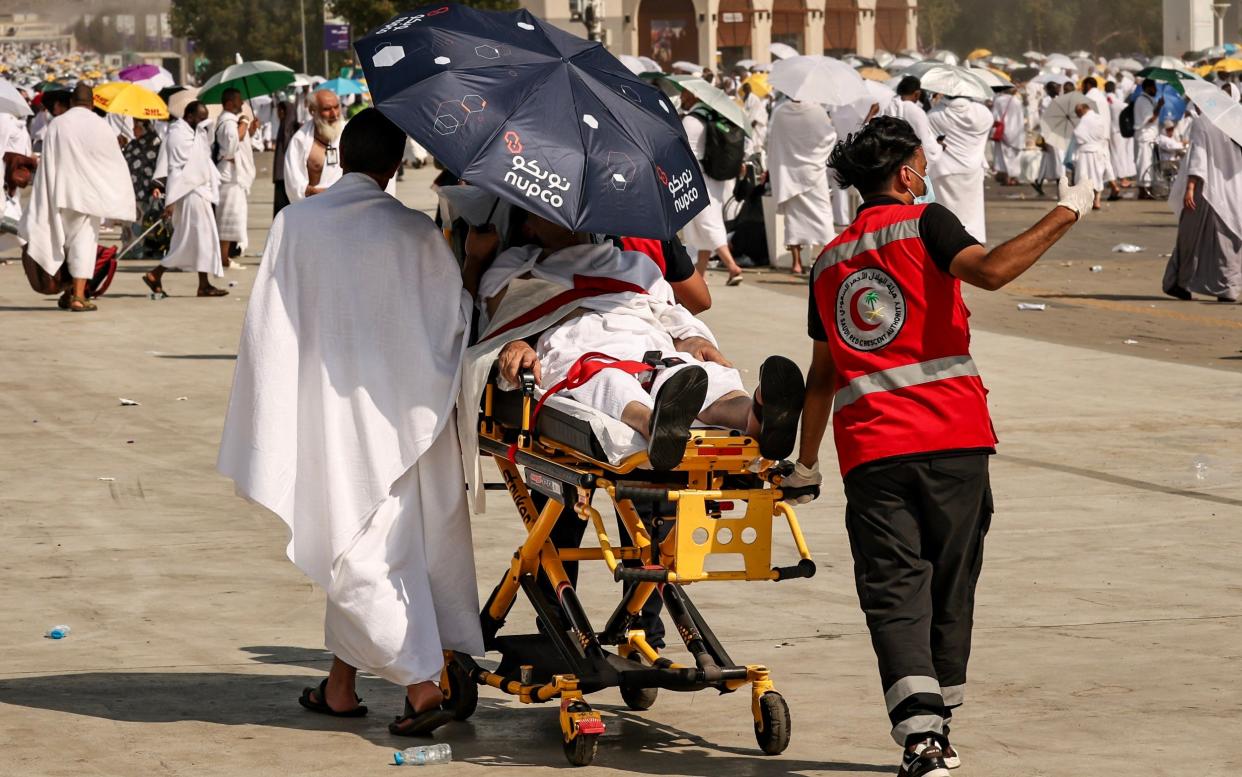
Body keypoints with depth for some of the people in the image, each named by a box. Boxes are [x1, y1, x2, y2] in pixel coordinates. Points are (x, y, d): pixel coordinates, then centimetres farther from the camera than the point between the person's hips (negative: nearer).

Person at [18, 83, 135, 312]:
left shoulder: (56, 125, -1)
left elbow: (47, 163, 0)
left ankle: (68, 292, 19)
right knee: (84, 241, 0)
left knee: (64, 242, 15)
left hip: (60, 192, 2)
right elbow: (115, 160, 1)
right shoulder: (99, 126, -6)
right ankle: (78, 295, -7)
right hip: (87, 193, -2)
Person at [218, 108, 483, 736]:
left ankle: (421, 682, -6)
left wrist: (270, 423, 2)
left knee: (358, 549, 2)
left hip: (332, 411, -2)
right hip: (406, 415, 2)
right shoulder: (418, 235, -4)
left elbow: (267, 325, -4)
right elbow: (459, 319, 0)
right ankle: (342, 680, 17)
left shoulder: (295, 225, -6)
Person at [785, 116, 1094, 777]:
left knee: (894, 592, -4)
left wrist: (807, 460, 33)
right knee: (949, 586, 12)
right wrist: (1066, 212, -10)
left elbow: (822, 374, 23)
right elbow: (989, 270, -18)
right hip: (952, 437, -3)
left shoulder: (829, 263, 18)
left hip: (870, 450, 3)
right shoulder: (923, 222, 3)